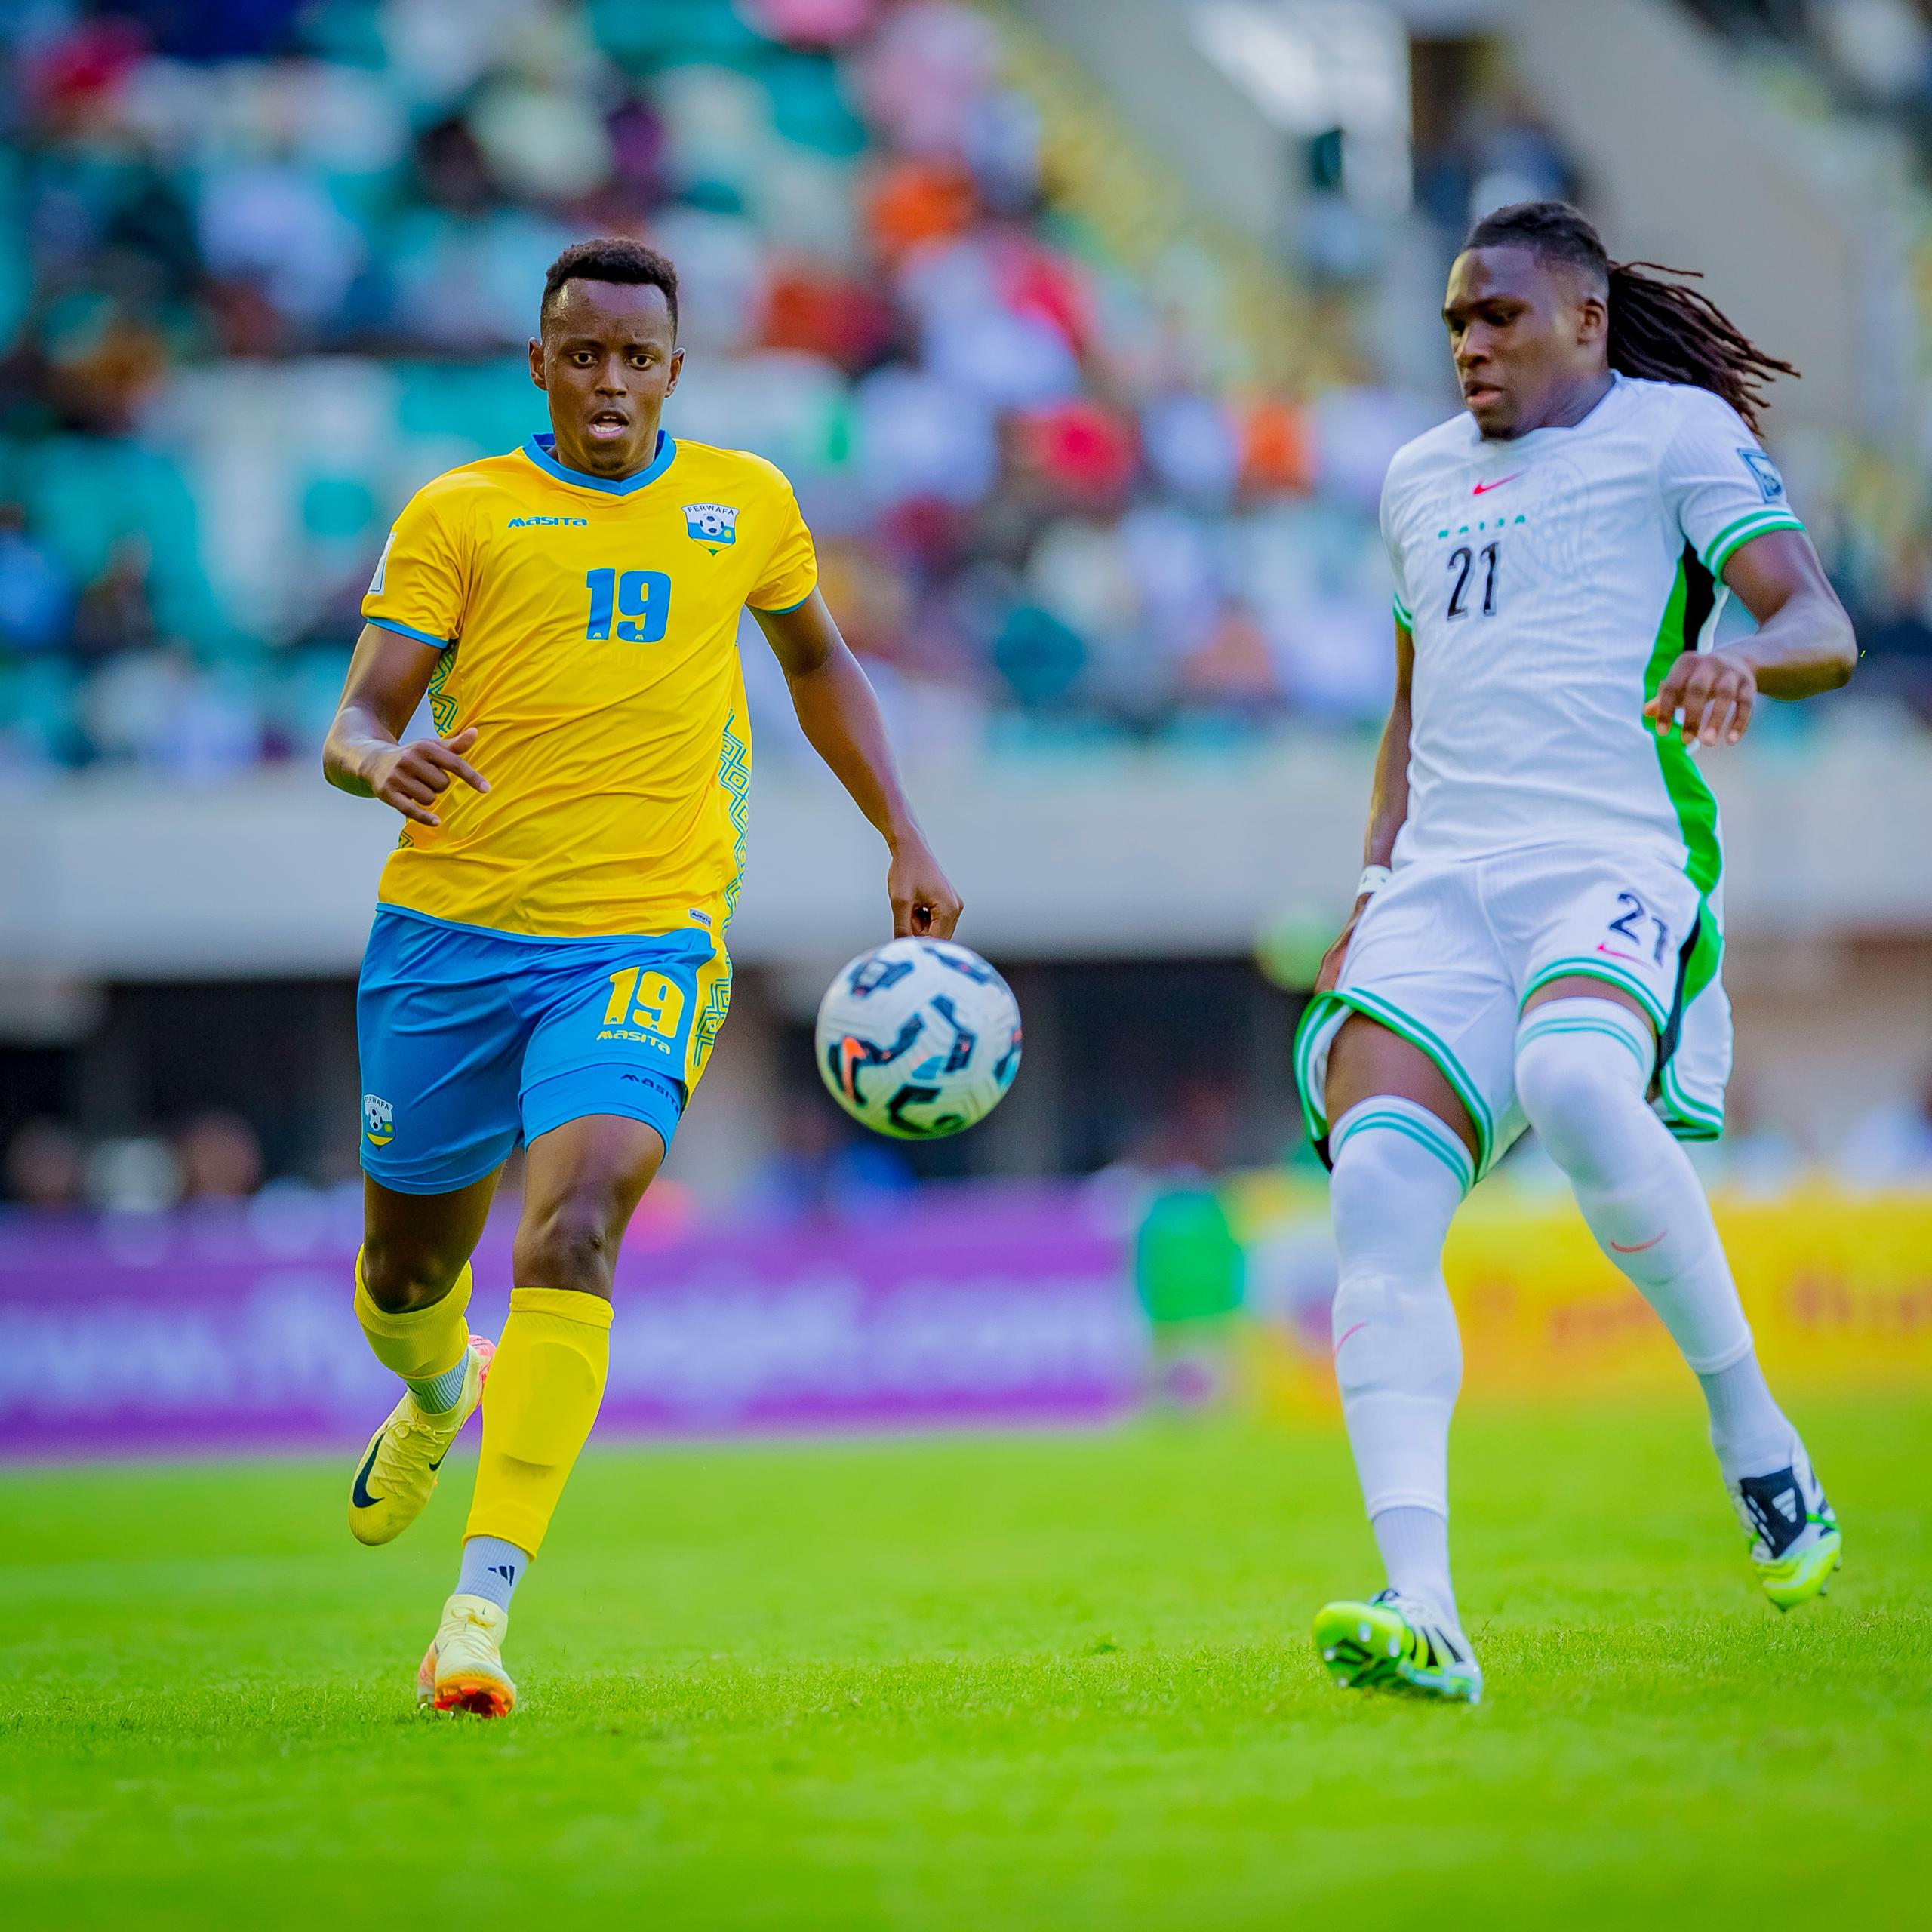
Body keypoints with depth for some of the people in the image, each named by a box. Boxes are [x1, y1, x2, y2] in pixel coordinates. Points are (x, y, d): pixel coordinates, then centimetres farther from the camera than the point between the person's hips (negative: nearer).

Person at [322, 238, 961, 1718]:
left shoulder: (745, 503, 12)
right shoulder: (456, 513, 4)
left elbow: (816, 661, 29)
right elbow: (356, 726, -3)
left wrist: (905, 841, 22)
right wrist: (384, 764, -27)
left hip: (642, 943, -1)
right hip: (449, 931, 1)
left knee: (571, 1236, -23)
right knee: (408, 1265, 14)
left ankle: (485, 1603, -26)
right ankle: (440, 1399, 52)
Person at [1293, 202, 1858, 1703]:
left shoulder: (1677, 431, 7)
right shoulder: (1419, 478, 24)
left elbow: (1822, 630, -4)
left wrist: (1745, 658, -27)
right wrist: (1373, 889, 19)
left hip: (1615, 863, -5)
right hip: (1441, 887, 5)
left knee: (1575, 1083, -38)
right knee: (1380, 1187, -21)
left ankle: (1751, 1425, -17)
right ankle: (1422, 1611, -32)